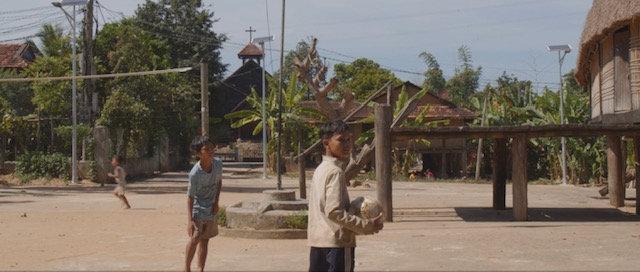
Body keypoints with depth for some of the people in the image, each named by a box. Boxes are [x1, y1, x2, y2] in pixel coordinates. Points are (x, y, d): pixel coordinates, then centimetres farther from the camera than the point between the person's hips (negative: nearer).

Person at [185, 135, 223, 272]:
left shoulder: (218, 163, -10)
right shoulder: (194, 174, -26)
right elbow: (190, 197, -20)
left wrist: (216, 202, 0)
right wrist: (190, 220, -24)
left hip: (211, 209, 5)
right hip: (198, 208, -5)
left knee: (205, 240, 8)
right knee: (195, 238, -15)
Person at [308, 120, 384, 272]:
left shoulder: (320, 169, 14)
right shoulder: (335, 171, -13)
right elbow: (334, 211, -21)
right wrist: (366, 226, -15)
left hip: (317, 241, 9)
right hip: (336, 242, -9)